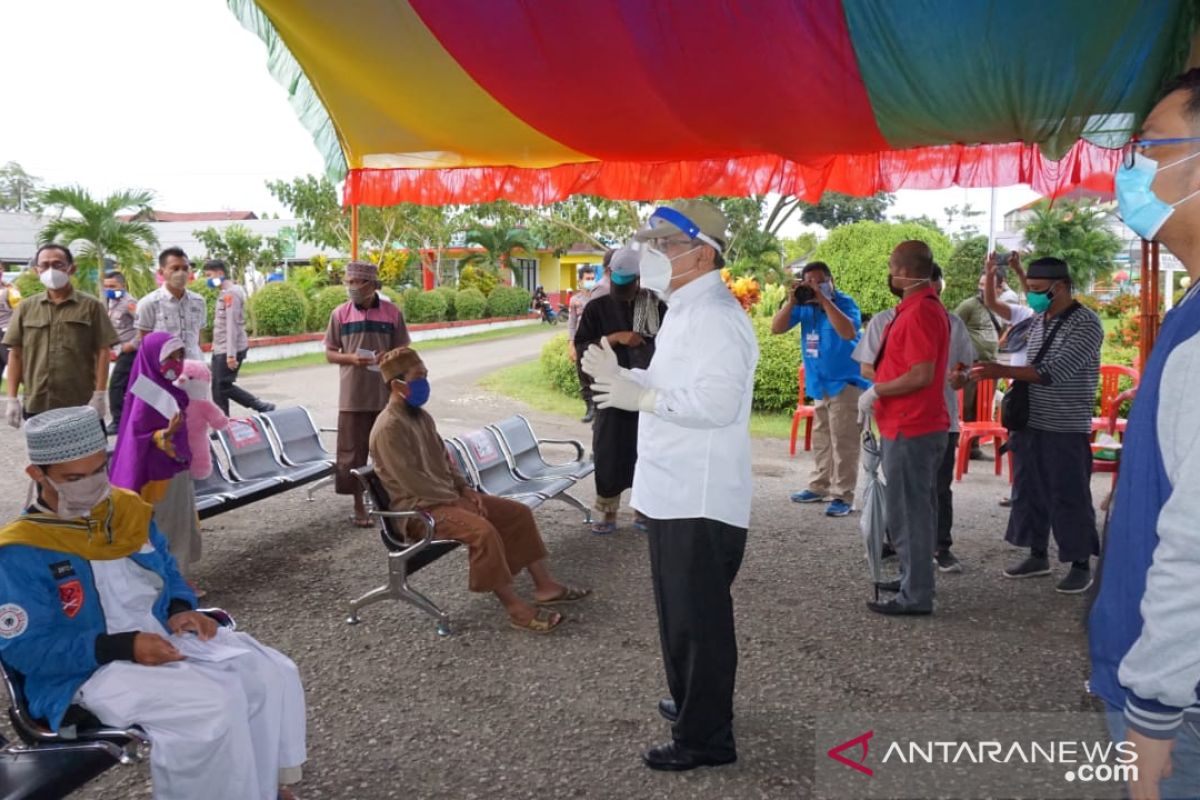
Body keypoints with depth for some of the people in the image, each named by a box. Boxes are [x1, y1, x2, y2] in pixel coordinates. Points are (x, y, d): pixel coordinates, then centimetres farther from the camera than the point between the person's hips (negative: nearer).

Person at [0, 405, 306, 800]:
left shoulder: (127, 507, 7)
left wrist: (181, 610, -4)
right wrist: (123, 647, -23)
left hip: (166, 637, 7)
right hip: (92, 670, -7)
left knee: (275, 673, -8)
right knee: (210, 705, -30)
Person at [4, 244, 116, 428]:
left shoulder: (91, 306, 1)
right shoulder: (26, 307, 9)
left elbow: (102, 352, -3)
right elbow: (15, 354, 10)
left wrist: (100, 395, -10)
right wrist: (12, 398, 3)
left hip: (80, 406, -3)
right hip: (36, 406, 3)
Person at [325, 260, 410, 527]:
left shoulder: (392, 313, 0)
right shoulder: (340, 314, 1)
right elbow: (330, 353, 4)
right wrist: (351, 358, -15)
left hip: (386, 395, 0)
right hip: (353, 396, 0)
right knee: (353, 451, 5)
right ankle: (359, 507, 17)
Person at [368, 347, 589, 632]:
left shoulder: (421, 416, 11)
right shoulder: (388, 428, -18)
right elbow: (411, 481, -22)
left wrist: (465, 489, 1)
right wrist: (455, 498, -16)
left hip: (446, 495, 10)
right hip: (418, 507, -10)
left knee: (519, 512, 1)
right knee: (483, 531, -33)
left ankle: (544, 585, 3)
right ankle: (516, 608, -24)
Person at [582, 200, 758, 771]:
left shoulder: (716, 317, -19)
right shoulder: (684, 310, 15)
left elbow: (717, 402, -28)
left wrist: (641, 397, -23)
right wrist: (620, 375, 10)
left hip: (700, 499, -11)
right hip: (673, 491, 11)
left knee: (698, 619, 2)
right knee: (679, 611, 23)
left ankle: (705, 738, 16)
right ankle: (691, 703, 41)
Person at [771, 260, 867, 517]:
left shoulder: (845, 303, -13)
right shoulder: (804, 306, 1)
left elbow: (849, 333, -32)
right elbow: (776, 328, -5)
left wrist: (824, 300, -31)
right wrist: (791, 301, -18)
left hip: (845, 382, -6)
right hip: (818, 384, 6)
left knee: (842, 441, -8)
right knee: (821, 439, 15)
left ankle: (842, 496, -4)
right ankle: (820, 487, 25)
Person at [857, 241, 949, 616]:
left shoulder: (919, 312, -18)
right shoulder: (926, 307, 15)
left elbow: (921, 375, -24)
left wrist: (876, 392, -13)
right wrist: (880, 395, 13)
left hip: (910, 429, -10)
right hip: (920, 425, 10)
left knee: (907, 513, -3)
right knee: (916, 510, 17)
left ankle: (915, 596, 5)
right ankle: (916, 584, 28)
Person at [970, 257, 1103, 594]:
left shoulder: (1086, 323, -13)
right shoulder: (1037, 321, 11)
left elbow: (1055, 372, -24)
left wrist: (1004, 371, -29)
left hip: (1066, 430, -7)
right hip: (1031, 425, 7)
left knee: (1070, 498, 0)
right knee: (1029, 492, 12)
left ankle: (1081, 565, 12)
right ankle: (1038, 556, 24)